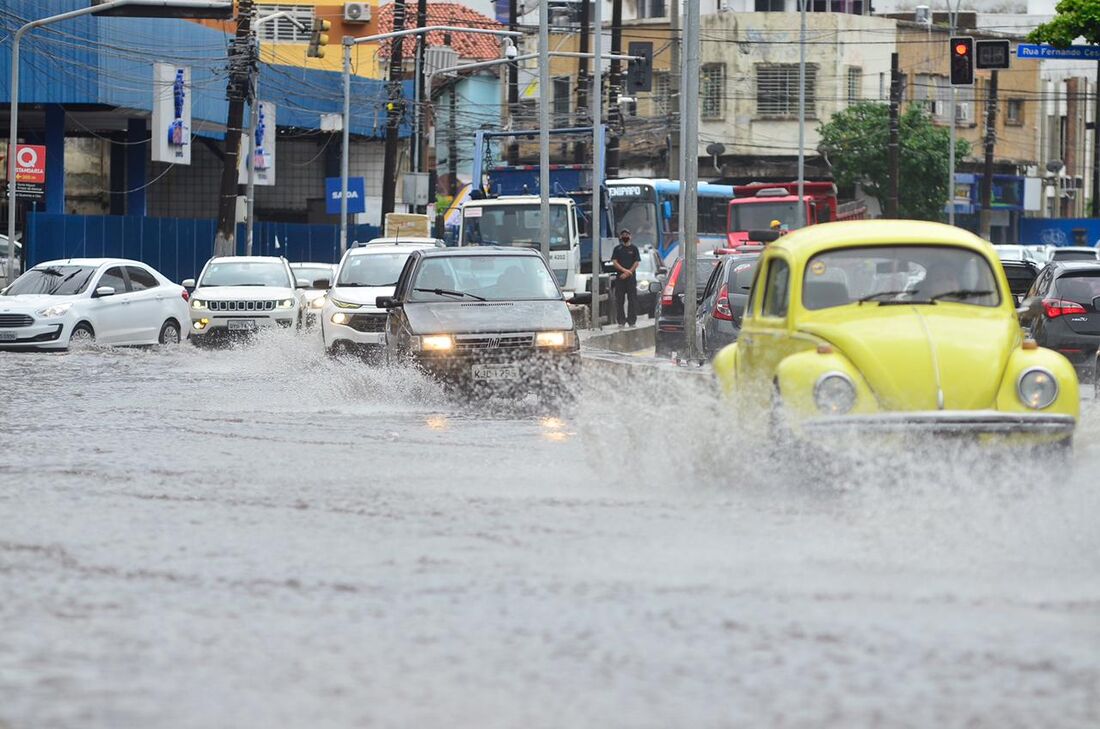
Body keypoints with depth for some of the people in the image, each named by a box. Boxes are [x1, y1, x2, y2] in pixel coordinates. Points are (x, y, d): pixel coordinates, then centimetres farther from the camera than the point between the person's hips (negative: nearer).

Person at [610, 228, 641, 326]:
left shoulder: (633, 248, 8)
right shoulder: (617, 249, 10)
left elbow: (636, 263, 2)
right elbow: (614, 262, 2)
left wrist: (627, 273, -9)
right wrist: (625, 270, -13)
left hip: (631, 278, -1)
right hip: (619, 278, 1)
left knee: (633, 300, -4)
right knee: (619, 300, -1)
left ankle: (632, 321, -3)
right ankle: (621, 321, 3)